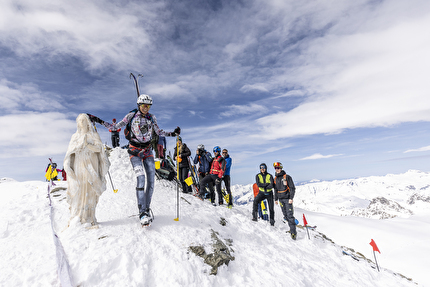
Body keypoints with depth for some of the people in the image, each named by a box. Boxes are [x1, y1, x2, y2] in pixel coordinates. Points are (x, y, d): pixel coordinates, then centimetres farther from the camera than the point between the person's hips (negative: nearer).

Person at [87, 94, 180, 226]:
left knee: (151, 179, -4)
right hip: (135, 150, -3)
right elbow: (116, 126, 4)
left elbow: (159, 132, 12)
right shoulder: (131, 115, -3)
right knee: (141, 178, -19)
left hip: (148, 150, 3)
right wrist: (100, 121, -3)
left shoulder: (152, 118, 5)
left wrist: (172, 133, -2)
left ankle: (147, 208, 11)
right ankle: (142, 212, -15)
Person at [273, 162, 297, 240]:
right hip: (281, 199, 6)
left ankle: (293, 232, -6)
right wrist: (276, 199, 18)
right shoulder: (275, 178, 9)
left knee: (290, 215, -9)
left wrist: (291, 198, -16)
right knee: (285, 214, 9)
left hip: (287, 199, -5)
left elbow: (292, 188, -9)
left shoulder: (287, 177, -8)